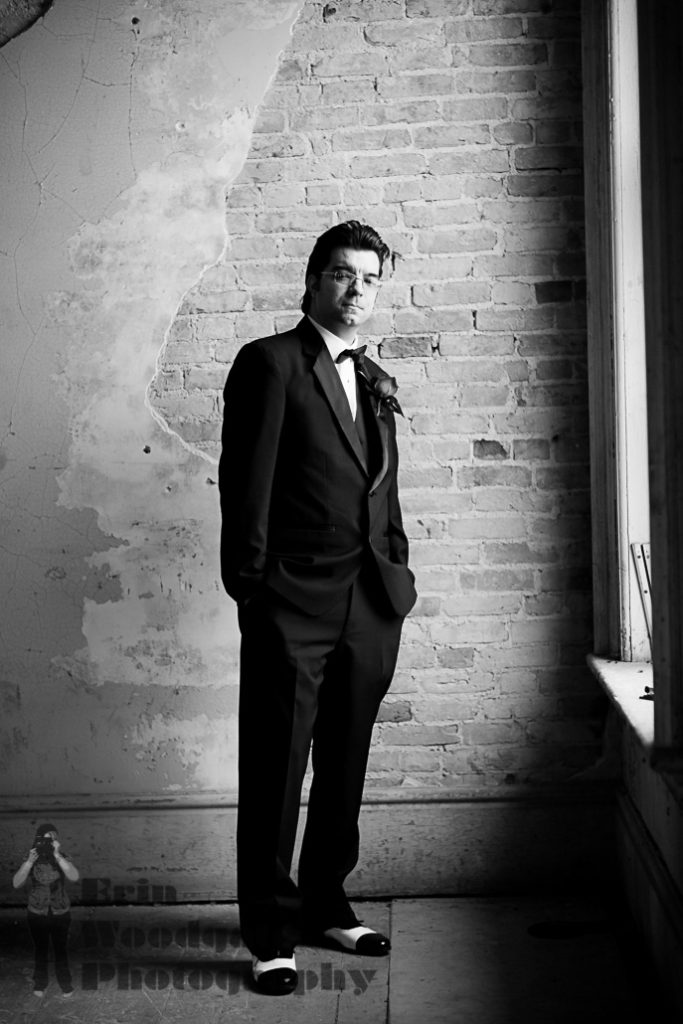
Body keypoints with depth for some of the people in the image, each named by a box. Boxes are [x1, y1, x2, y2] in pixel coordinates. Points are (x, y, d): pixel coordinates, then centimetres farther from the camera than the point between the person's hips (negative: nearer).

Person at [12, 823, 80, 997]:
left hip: (60, 914, -1)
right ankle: (39, 984, 27)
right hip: (37, 914, 1)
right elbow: (16, 883, -19)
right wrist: (29, 862, -32)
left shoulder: (61, 860, -13)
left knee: (60, 950, 10)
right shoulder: (30, 860, -10)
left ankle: (65, 984, 24)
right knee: (40, 950, 12)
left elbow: (74, 877, -30)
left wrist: (57, 855, -36)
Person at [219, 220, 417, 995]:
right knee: (275, 772, 1)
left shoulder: (375, 381, 18)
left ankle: (326, 905, 28)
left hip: (370, 607, 6)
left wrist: (397, 572, 12)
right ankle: (271, 935, 11)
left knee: (344, 767, 14)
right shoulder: (269, 363, -2)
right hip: (293, 604, -6)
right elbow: (246, 482, -8)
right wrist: (250, 584, -12)